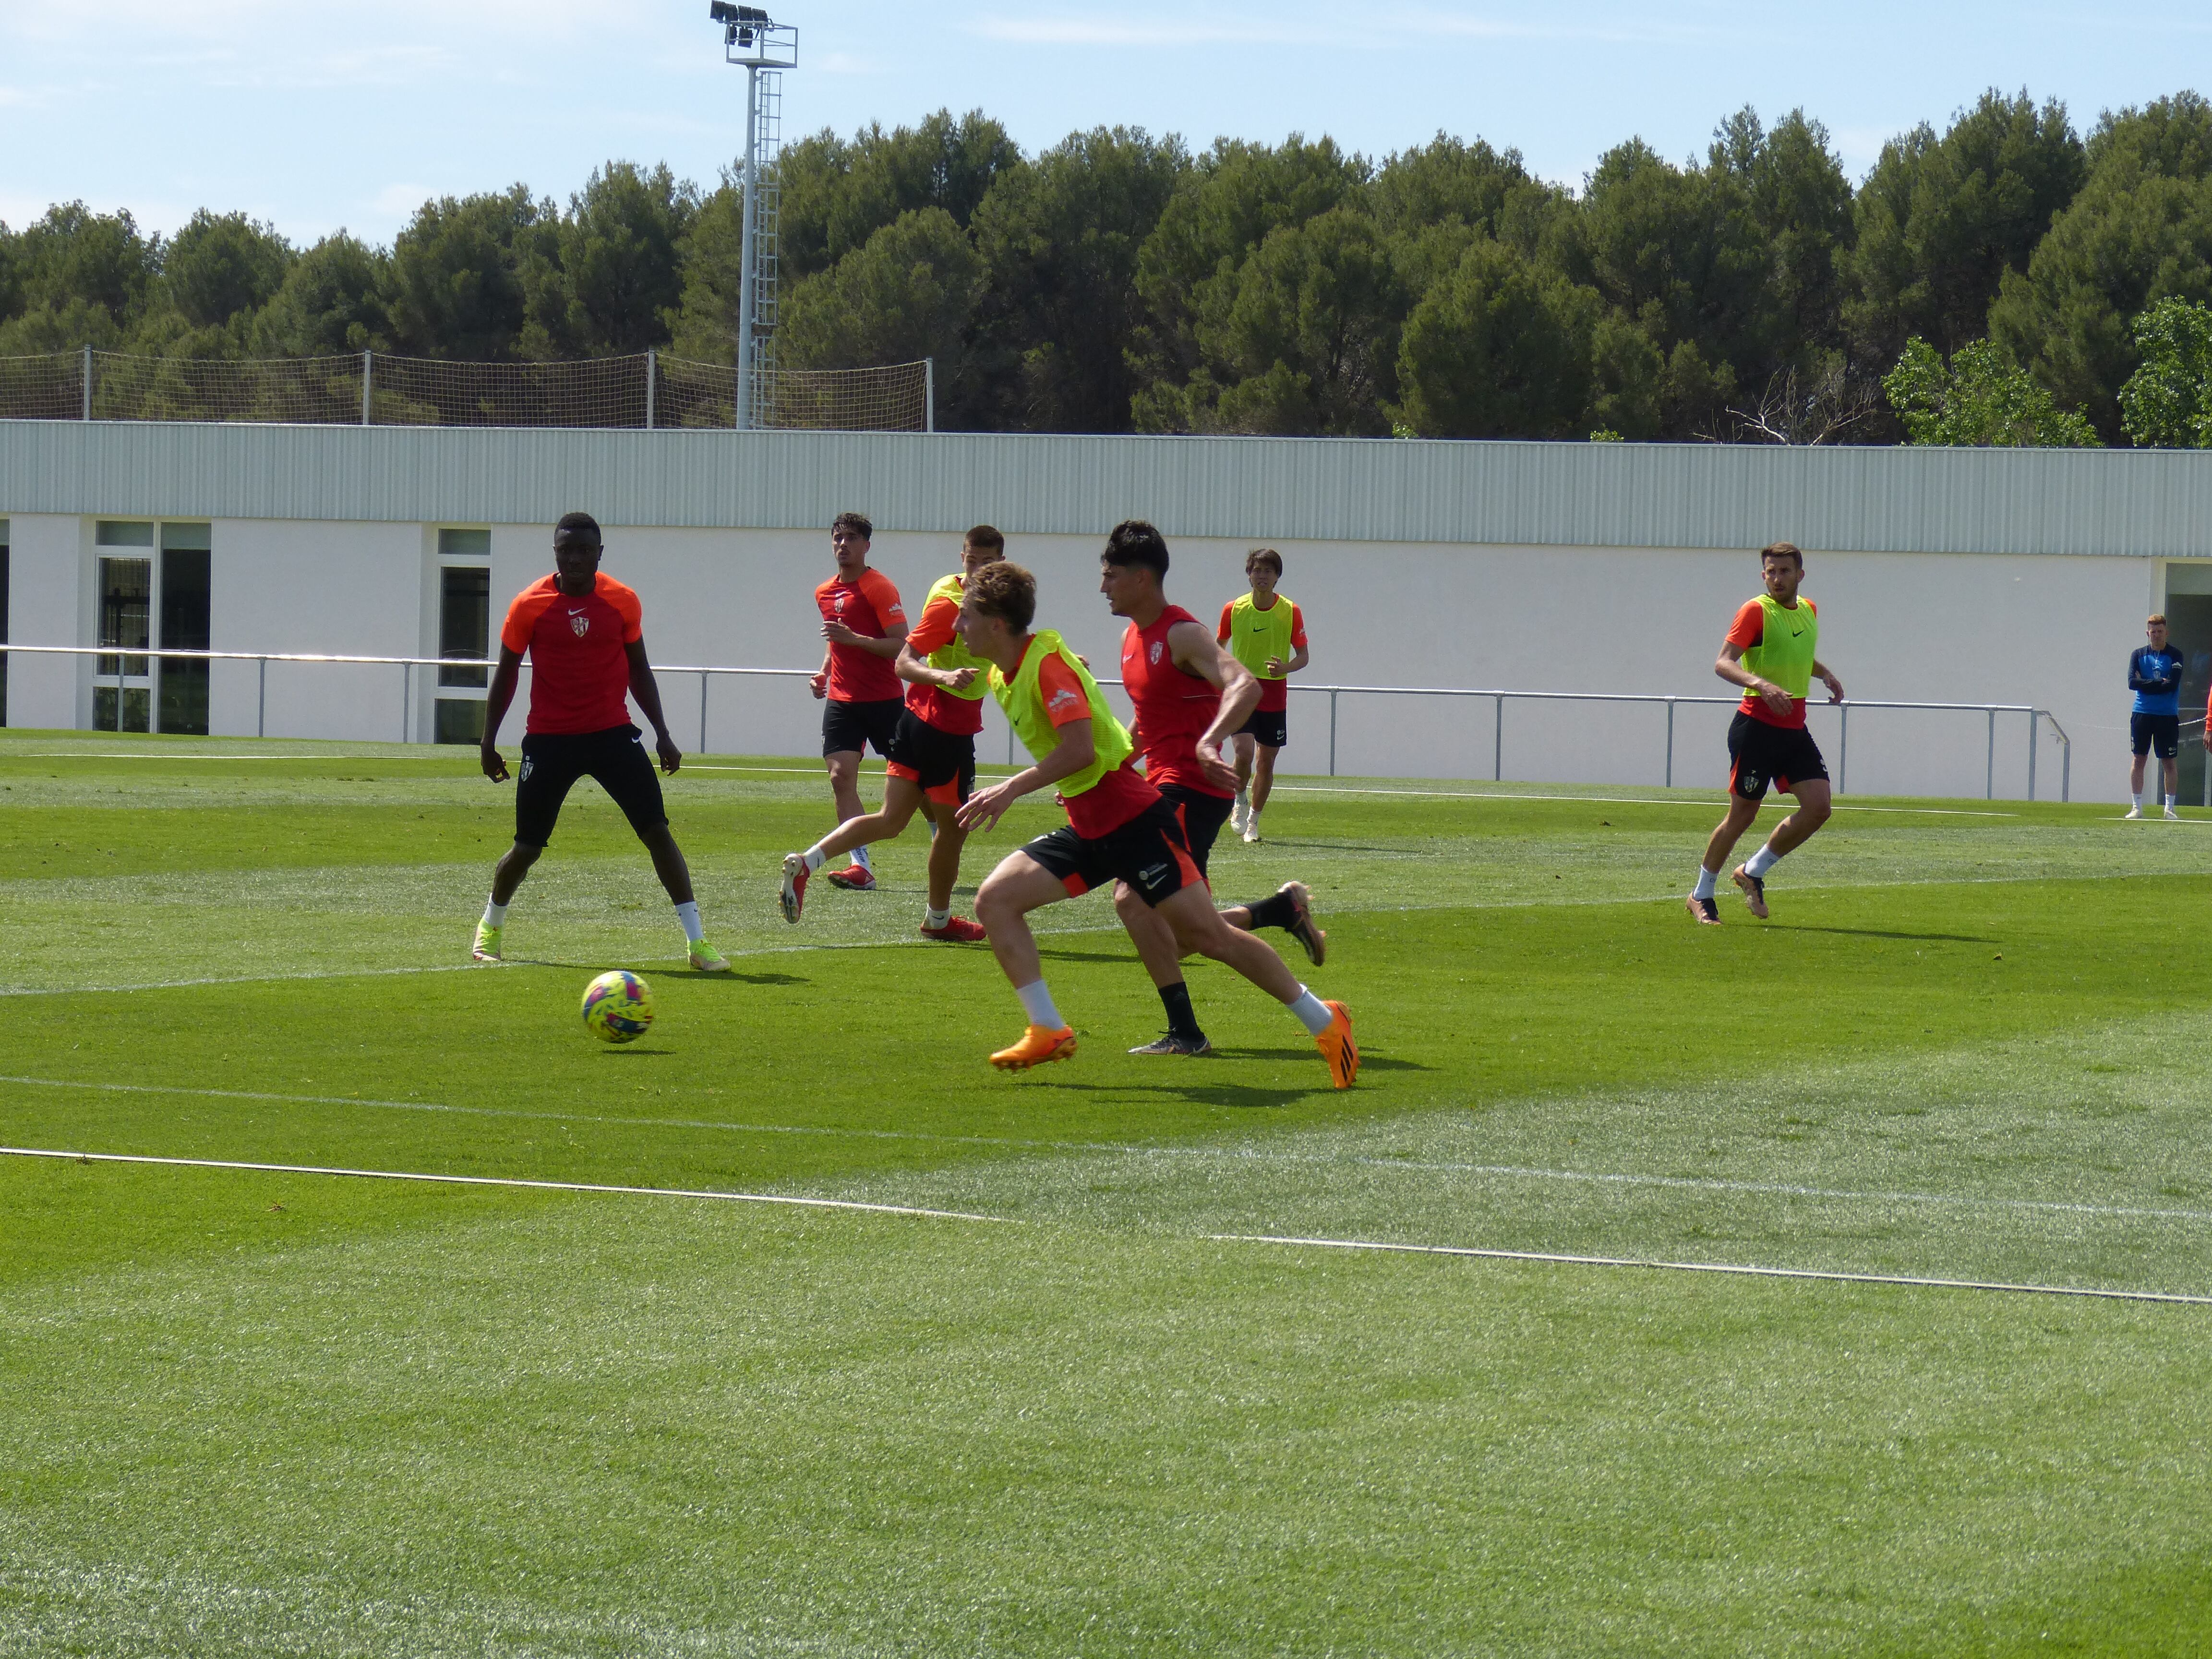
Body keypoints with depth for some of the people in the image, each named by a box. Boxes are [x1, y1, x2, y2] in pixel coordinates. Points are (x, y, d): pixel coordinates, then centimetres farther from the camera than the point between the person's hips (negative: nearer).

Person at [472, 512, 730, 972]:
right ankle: (491, 926, 32)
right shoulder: (530, 606, -6)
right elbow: (506, 673, 5)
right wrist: (489, 742, 4)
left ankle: (696, 942, -8)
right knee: (528, 845, 2)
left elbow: (638, 670, 11)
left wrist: (663, 735, 9)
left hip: (612, 734, 1)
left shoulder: (623, 602, 0)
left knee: (656, 829, -10)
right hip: (549, 739, -1)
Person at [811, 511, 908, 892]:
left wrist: (854, 639, -25)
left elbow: (901, 645, -16)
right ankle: (861, 867, -15)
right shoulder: (825, 593, 13)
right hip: (842, 700, 5)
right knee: (841, 776, -11)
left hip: (883, 700, -5)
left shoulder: (879, 588, -10)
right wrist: (824, 672, 11)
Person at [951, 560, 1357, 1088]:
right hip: (1086, 827, 9)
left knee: (1208, 935, -9)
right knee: (994, 900, -4)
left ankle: (1324, 1022, 2)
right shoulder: (1003, 677, 11)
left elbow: (1079, 749, -26)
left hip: (1130, 818, -9)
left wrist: (1011, 789, -27)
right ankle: (1048, 1031, -3)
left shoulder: (1049, 663, -16)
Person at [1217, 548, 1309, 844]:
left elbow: (1303, 656, 1)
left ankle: (1253, 820, 21)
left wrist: (1285, 667, -19)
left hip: (1274, 695, 1)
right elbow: (1219, 647, 15)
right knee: (1244, 752, -20)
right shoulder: (1233, 609, -1)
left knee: (1266, 761, 6)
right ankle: (1240, 801, 8)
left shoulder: (1291, 612, -3)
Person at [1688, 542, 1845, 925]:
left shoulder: (1808, 611, 12)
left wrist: (1826, 675, 12)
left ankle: (1753, 872, 12)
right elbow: (1723, 663, -21)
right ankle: (1701, 895, 15)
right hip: (1757, 725, -6)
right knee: (1742, 815, -2)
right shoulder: (1756, 611, -10)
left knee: (1818, 807, -6)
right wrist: (1760, 684, -38)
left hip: (1795, 729, 6)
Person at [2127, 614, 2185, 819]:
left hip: (2168, 716, -1)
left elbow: (2172, 685, -11)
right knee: (2139, 760, 1)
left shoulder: (2175, 656, 1)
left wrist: (2146, 684, -8)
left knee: (2170, 763, 1)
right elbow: (2132, 682, -6)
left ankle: (2170, 807, 6)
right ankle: (2137, 807, 5)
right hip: (2142, 714, 1)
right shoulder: (2139, 654, 7)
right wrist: (2160, 683, -10)